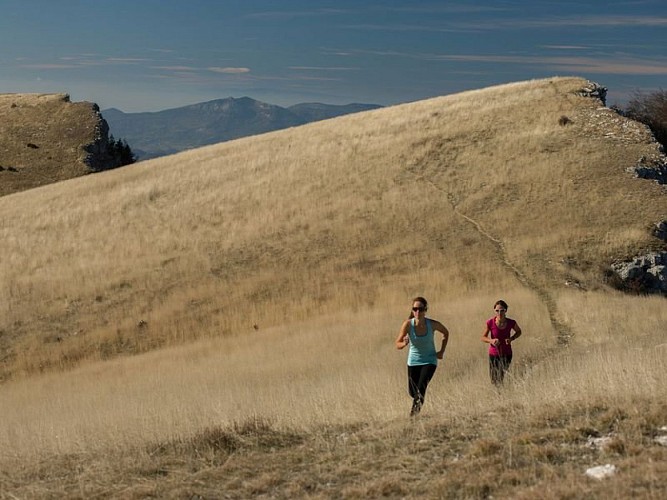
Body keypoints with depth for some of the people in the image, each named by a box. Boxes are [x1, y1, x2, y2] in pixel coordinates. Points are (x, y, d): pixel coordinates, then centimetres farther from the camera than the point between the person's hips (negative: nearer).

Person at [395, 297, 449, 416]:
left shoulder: (433, 324, -18)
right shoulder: (408, 324, -18)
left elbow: (446, 333, 4)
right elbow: (398, 344, -17)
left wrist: (442, 351, -2)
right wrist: (404, 343, -39)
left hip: (429, 361, -2)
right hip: (413, 361, 2)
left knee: (421, 388, -24)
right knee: (412, 392, 12)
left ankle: (415, 410, -14)